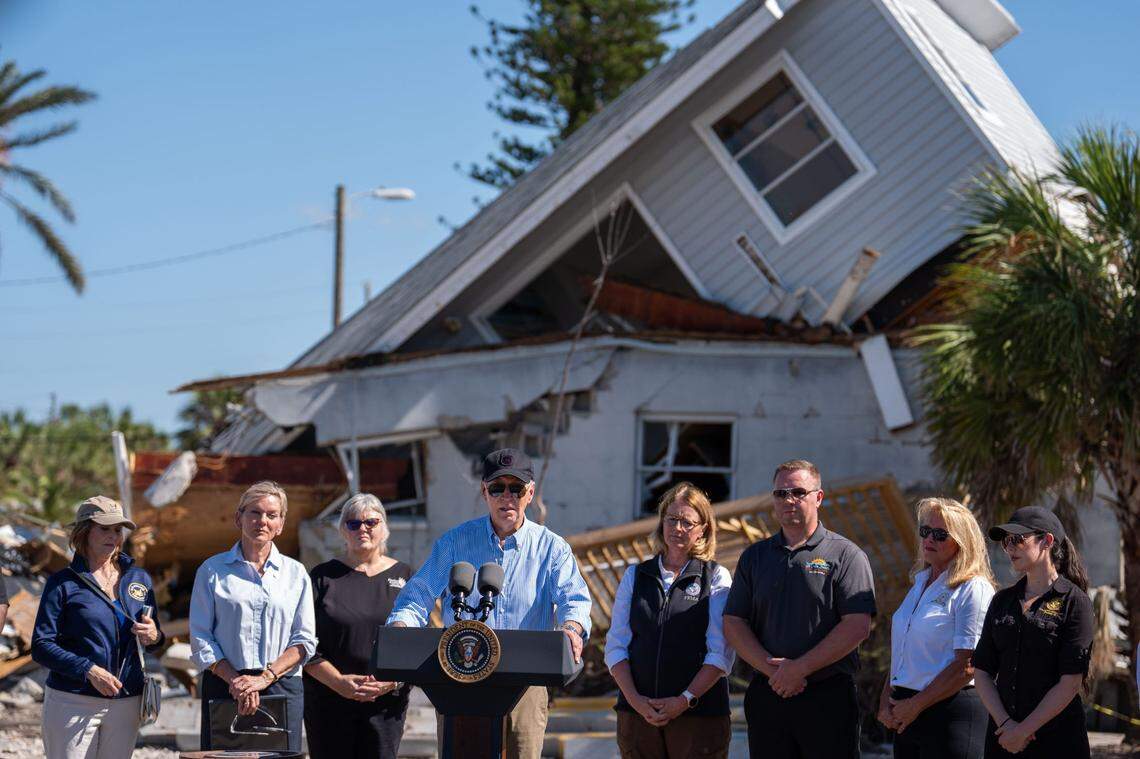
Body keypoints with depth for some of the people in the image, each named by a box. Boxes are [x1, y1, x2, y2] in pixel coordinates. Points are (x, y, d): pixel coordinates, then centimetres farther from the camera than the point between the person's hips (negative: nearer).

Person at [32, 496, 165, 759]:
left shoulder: (139, 579, 13)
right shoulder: (63, 583, 0)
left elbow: (153, 636, 19)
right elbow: (41, 647, -7)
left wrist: (154, 637, -6)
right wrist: (89, 670, -18)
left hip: (126, 704, 4)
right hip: (72, 702, -4)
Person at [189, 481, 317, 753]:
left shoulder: (295, 573, 11)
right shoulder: (212, 570, 7)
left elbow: (305, 640, 5)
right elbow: (200, 638, 2)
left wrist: (264, 677, -9)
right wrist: (235, 680, -11)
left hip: (282, 688, 1)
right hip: (223, 688, -1)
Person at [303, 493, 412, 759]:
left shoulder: (404, 577, 11)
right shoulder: (323, 577, 8)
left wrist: (392, 681, -11)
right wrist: (339, 682, -12)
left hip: (386, 700, 0)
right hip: (329, 700, 0)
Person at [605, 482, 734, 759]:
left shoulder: (717, 578, 4)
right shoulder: (635, 576, 13)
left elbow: (721, 653, -4)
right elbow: (616, 647, 7)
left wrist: (685, 700, -14)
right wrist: (635, 699, -7)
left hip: (699, 712, -2)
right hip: (637, 713, 2)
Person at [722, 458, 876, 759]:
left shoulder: (845, 555, 1)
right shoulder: (754, 557, 14)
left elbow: (857, 627, -9)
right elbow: (733, 623, 7)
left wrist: (799, 669, -13)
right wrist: (771, 668, -9)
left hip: (828, 697, -4)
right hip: (767, 695, 4)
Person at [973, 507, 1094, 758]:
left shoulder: (1074, 602, -3)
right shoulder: (1002, 600, 12)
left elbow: (1071, 682, -10)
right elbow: (981, 671, 8)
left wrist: (1023, 730, -11)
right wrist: (1005, 723, -6)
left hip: (1058, 739, -4)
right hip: (1003, 737, 4)